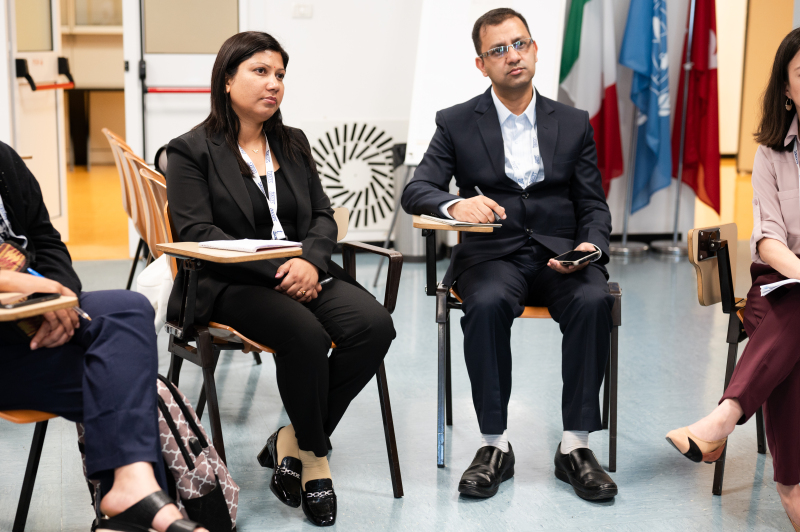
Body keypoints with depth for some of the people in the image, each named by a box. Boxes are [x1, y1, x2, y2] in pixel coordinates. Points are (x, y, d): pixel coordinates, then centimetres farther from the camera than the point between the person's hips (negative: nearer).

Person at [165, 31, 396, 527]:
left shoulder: (293, 143, 20)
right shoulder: (191, 151, 2)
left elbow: (323, 217, 15)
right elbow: (197, 234, -9)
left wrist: (309, 261, -10)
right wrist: (275, 270, -19)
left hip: (301, 273, 6)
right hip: (229, 285, -5)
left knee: (374, 325, -23)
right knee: (306, 334, -34)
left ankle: (291, 442, -11)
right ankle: (315, 456, -10)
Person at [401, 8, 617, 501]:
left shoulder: (574, 124, 12)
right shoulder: (456, 123, 7)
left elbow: (594, 206, 12)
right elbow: (416, 189, -1)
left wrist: (590, 246, -12)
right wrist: (456, 204, -24)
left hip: (559, 255, 1)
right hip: (493, 256, -1)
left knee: (595, 301, -31)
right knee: (487, 304, -35)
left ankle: (575, 446, -24)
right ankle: (495, 446, -24)